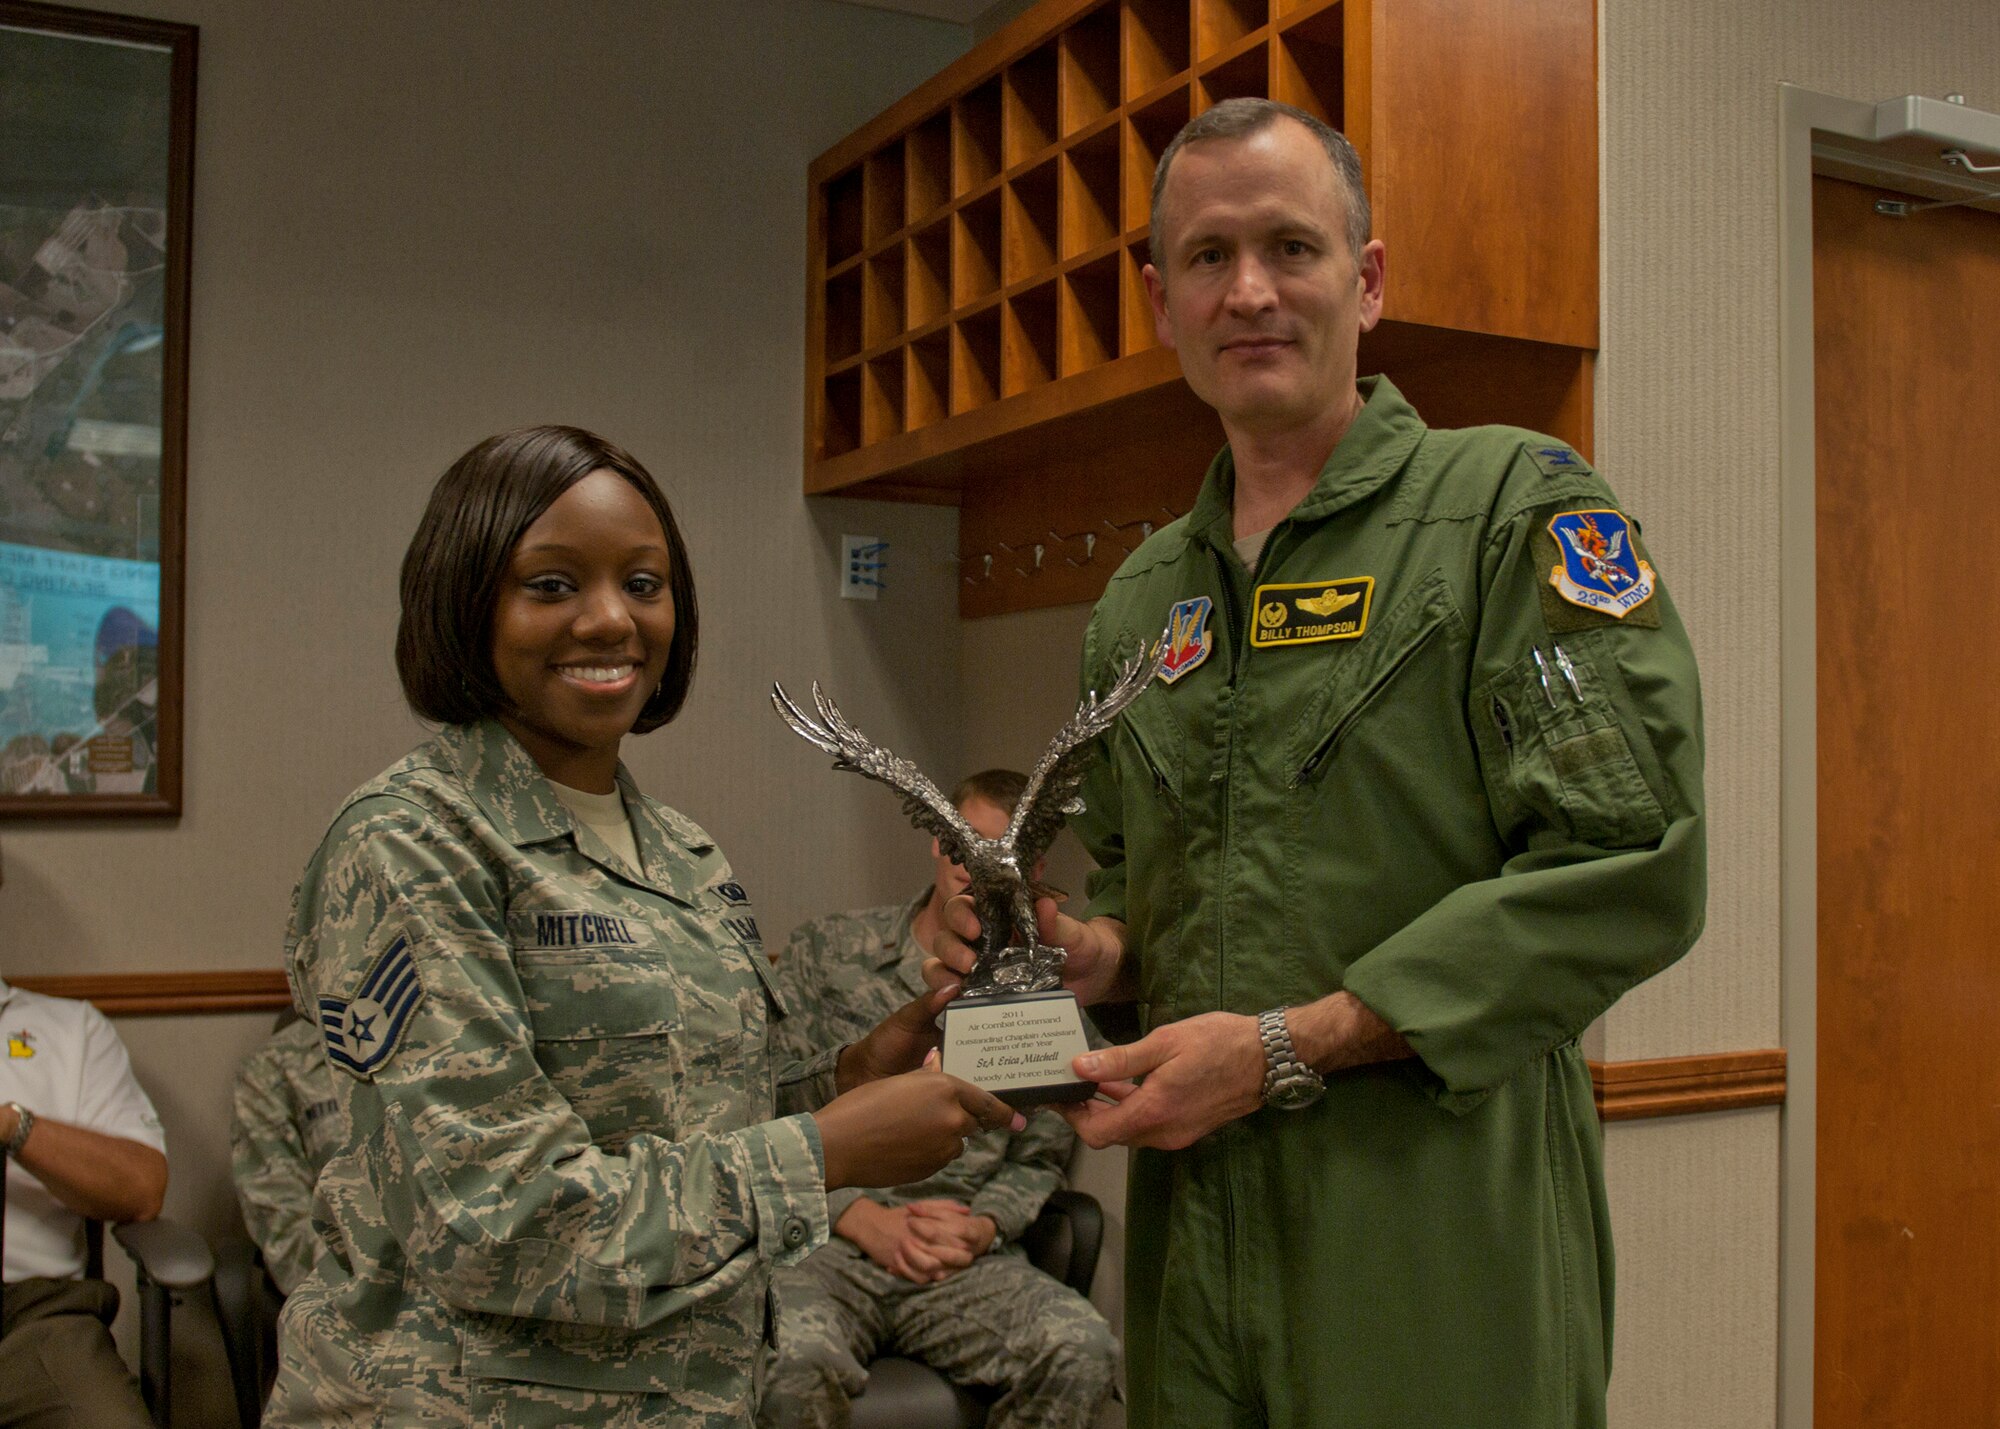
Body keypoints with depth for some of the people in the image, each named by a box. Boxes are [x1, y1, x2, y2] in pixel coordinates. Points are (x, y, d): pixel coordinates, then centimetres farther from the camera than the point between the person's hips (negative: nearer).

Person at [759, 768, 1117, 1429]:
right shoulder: (828, 949, 7)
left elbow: (1037, 1161, 14)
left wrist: (980, 1228, -8)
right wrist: (863, 1218, -9)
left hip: (967, 1263, 3)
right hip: (824, 1243, -2)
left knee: (1083, 1350, -27)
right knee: (796, 1363, -36)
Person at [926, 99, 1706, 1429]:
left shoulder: (1516, 506, -6)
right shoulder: (1143, 598, 13)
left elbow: (1630, 866, -17)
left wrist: (1290, 1047, -19)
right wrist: (1090, 954, -2)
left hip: (1438, 1231, -5)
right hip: (1193, 1230, 6)